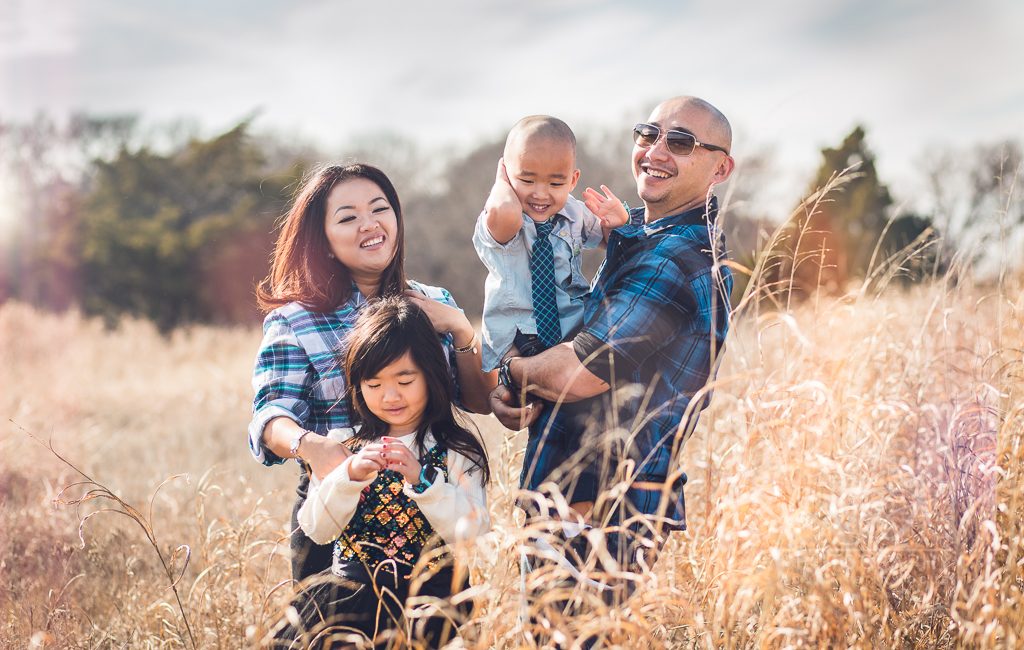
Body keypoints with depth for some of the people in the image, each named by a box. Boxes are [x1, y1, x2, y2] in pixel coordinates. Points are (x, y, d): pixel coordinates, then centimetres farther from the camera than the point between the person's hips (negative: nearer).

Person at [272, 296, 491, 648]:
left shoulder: (456, 452, 3)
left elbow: (470, 531, -7)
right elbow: (316, 529, 1)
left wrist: (422, 480, -19)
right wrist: (349, 476, -15)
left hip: (430, 590, -2)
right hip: (353, 588, 2)